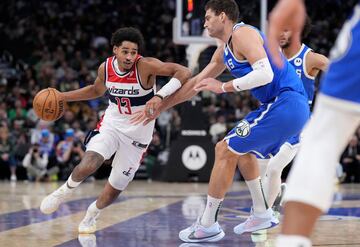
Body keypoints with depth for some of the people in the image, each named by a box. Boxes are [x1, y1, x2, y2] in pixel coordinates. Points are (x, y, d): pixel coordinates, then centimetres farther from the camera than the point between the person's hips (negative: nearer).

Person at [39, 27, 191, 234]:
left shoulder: (146, 66, -22)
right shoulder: (106, 67, -7)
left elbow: (184, 72, -30)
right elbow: (97, 90, 16)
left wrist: (160, 95, -42)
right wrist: (62, 97, 11)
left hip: (137, 133, -2)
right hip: (112, 124, 2)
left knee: (115, 188, 5)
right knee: (88, 165, -26)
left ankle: (92, 214, 37)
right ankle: (64, 192, 5)